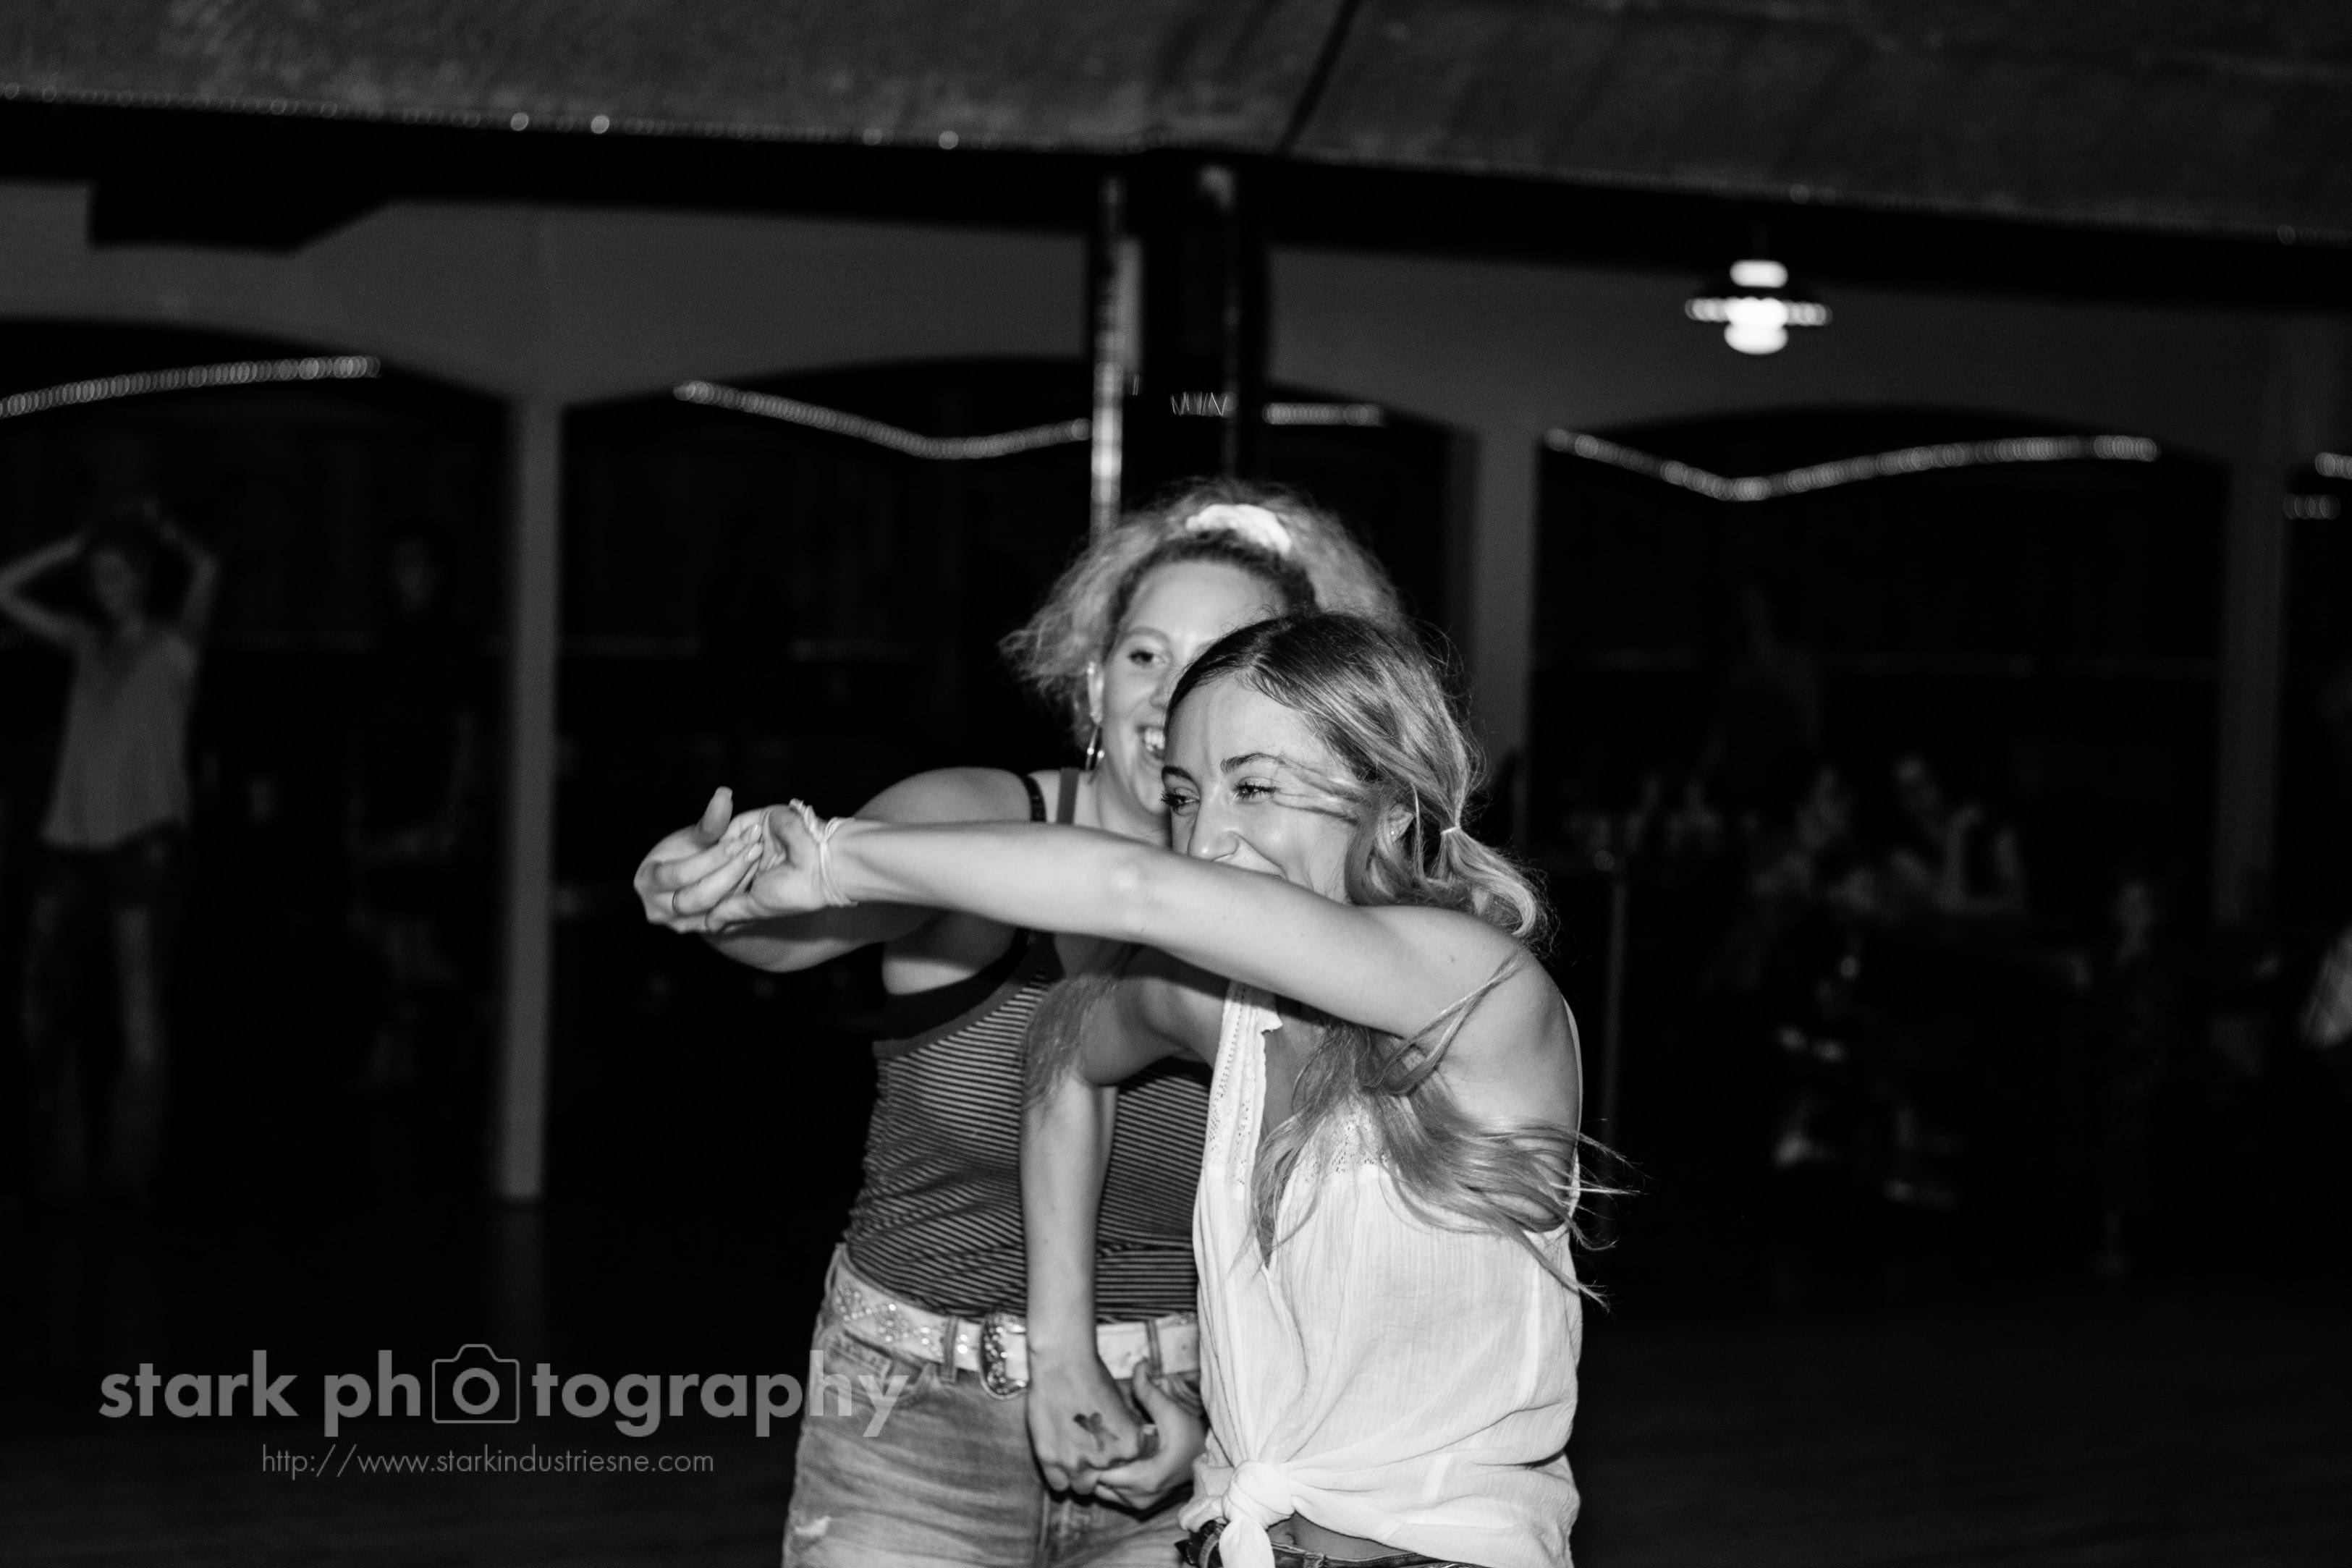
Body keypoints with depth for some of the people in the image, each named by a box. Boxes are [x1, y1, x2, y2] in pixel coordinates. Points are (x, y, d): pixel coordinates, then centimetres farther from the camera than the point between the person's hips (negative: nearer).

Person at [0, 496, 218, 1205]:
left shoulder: (174, 643, 5)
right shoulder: (87, 643, 17)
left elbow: (206, 570, -12)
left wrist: (159, 527, 5)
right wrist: (81, 541, 14)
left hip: (144, 835, -5)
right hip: (73, 835, 5)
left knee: (140, 1006, -7)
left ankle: (133, 1171, -5)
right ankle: (63, 1165, 8)